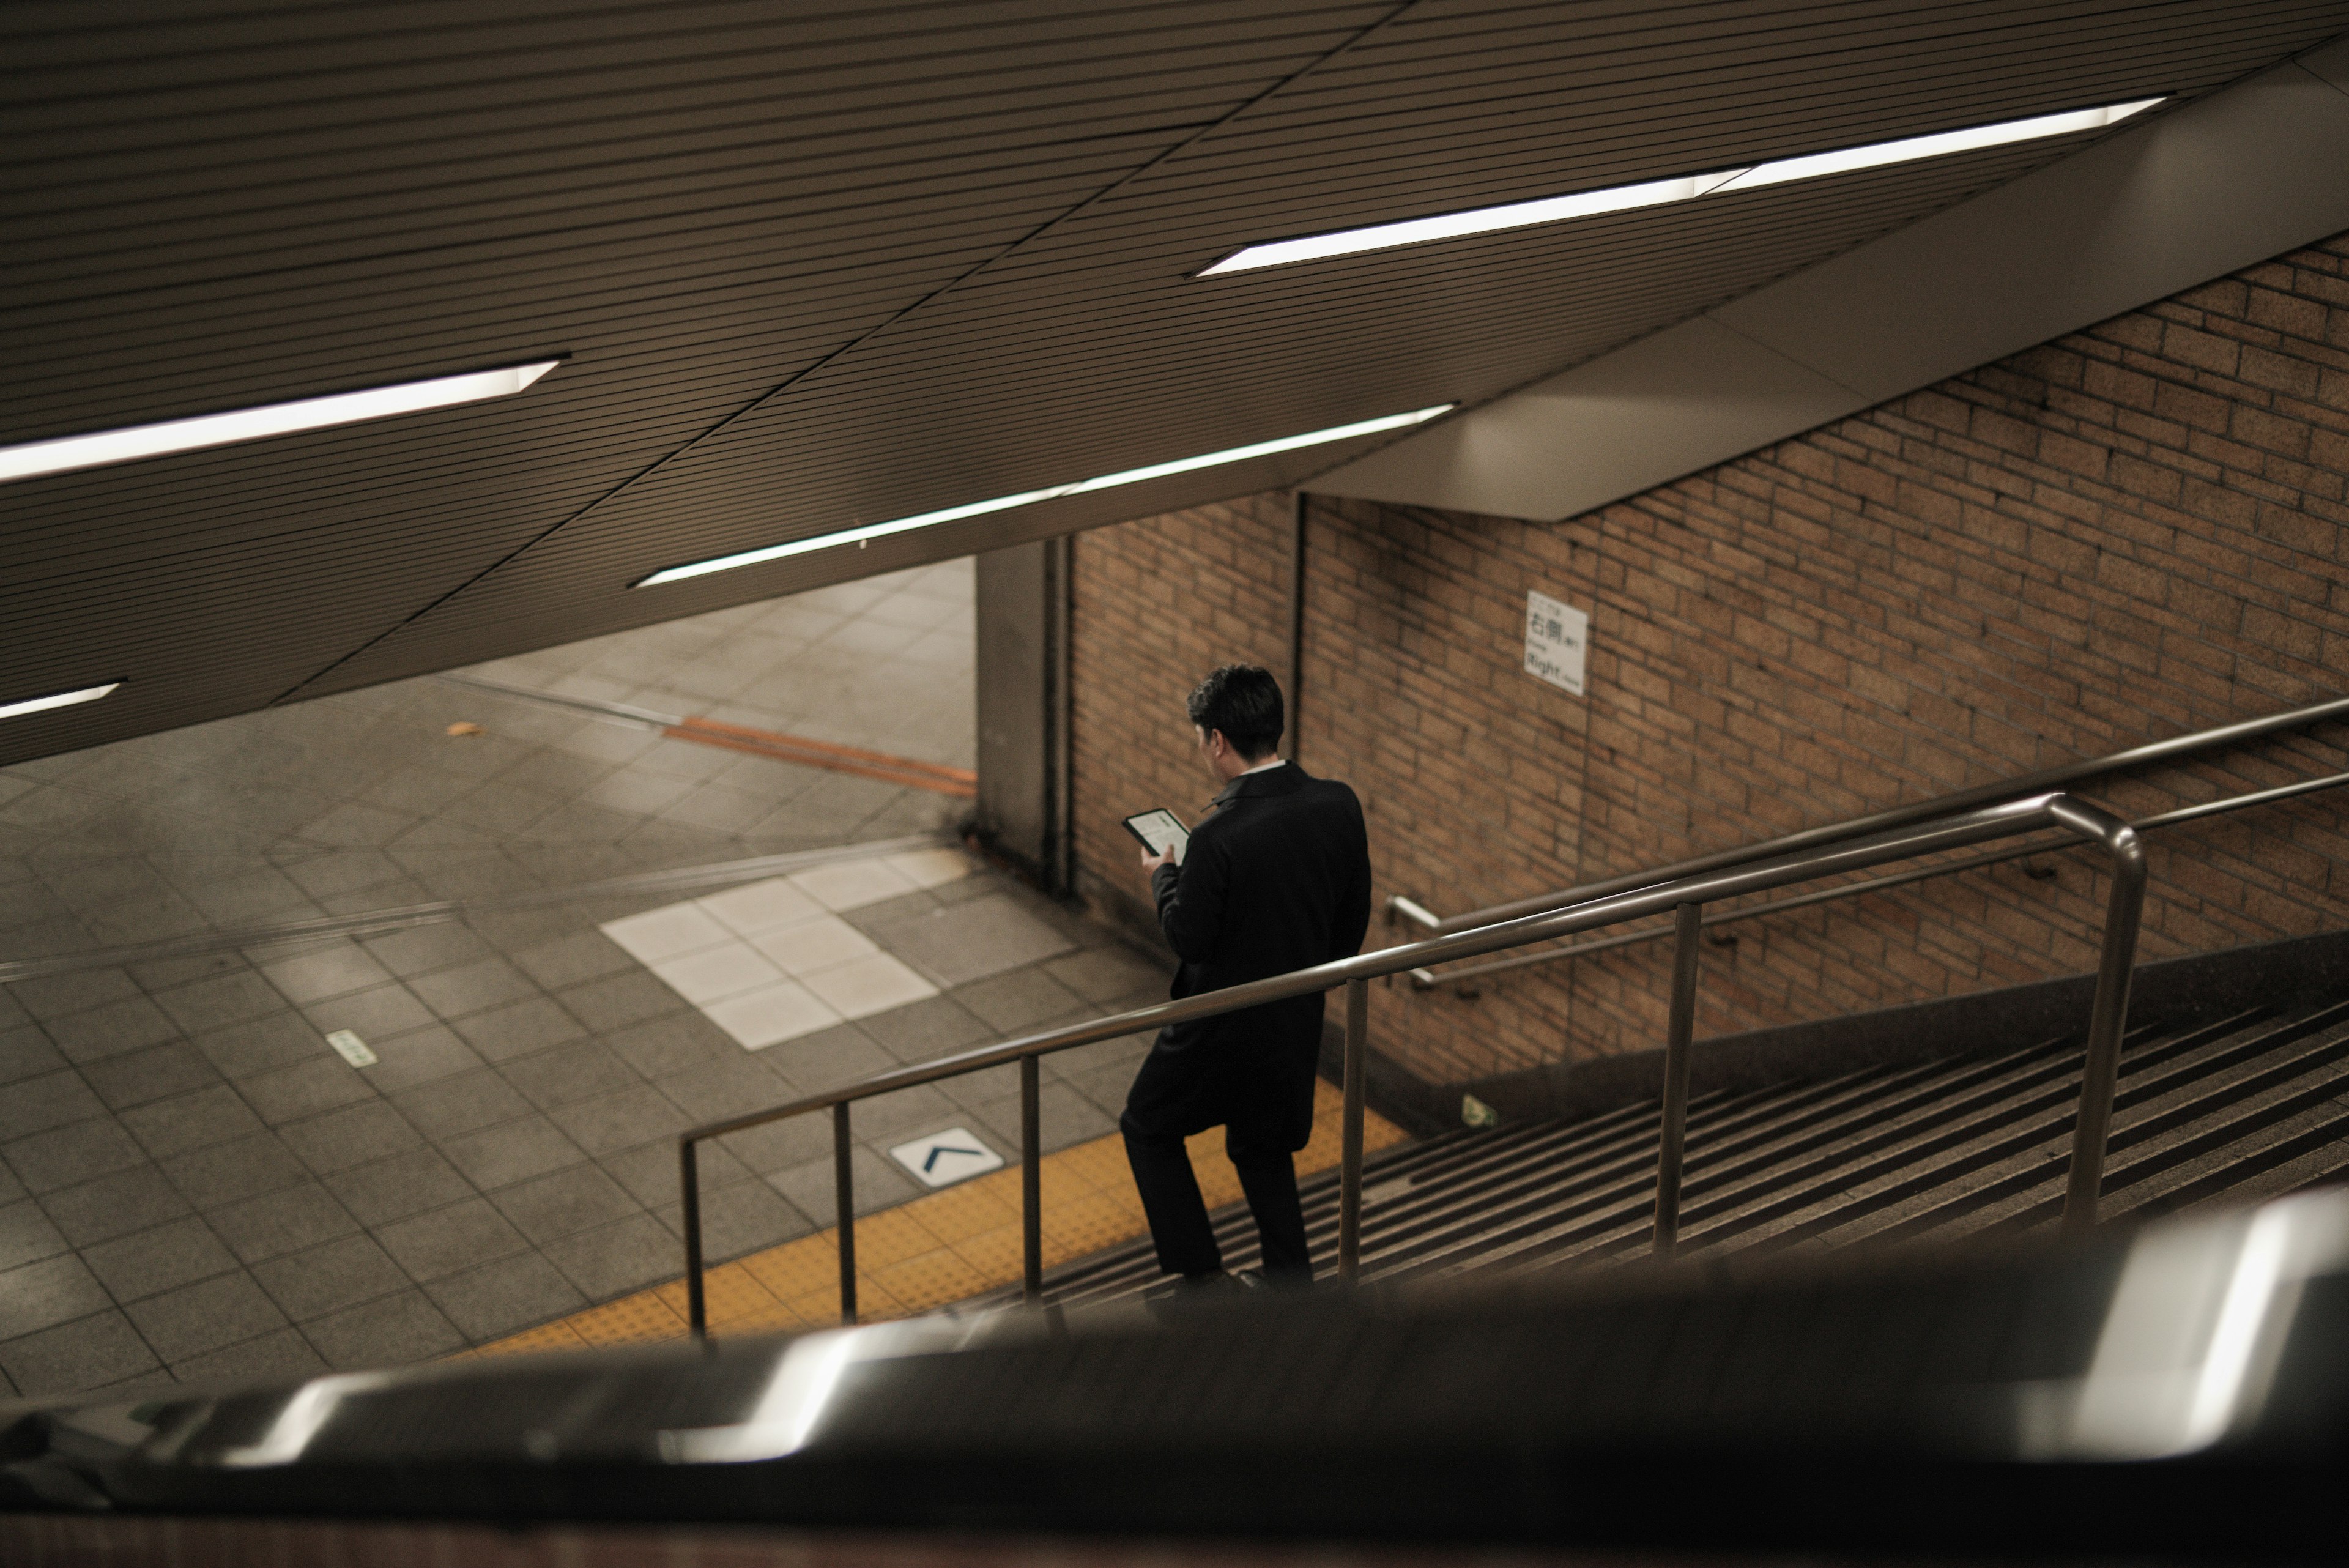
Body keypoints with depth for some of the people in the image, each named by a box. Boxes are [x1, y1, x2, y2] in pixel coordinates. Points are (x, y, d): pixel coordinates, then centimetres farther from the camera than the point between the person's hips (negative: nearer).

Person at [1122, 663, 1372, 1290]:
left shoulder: (1220, 836, -30)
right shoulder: (1339, 804, -10)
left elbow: (1187, 938, -19)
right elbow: (1353, 917, 1)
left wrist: (1163, 874, 0)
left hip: (1224, 1027, -6)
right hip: (1298, 1023, 6)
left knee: (1148, 1127, 19)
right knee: (1264, 1146, 27)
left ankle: (1203, 1276, 18)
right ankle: (1294, 1286, 31)